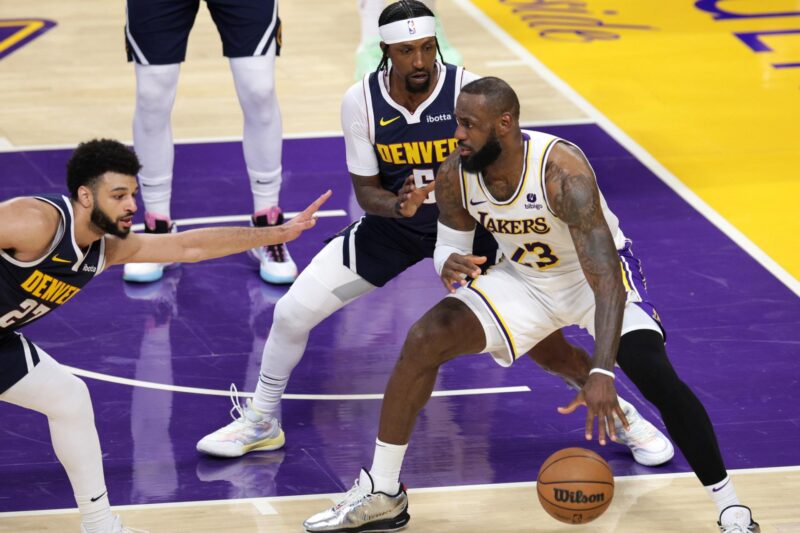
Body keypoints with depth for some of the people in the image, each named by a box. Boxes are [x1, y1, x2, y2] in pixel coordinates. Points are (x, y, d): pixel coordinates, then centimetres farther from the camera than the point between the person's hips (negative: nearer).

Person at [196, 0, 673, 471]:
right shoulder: (362, 101, -18)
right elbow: (365, 188, -9)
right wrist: (396, 206, -32)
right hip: (394, 223, 2)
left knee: (545, 343, -10)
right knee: (292, 312, -7)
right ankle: (261, 423, 18)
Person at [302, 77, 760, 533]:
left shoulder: (562, 170, -37)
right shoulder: (455, 177, -20)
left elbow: (607, 280, -42)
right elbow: (451, 244, -1)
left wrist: (602, 373, -53)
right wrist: (451, 265, -29)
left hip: (597, 275, -5)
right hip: (524, 279, 5)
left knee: (654, 373, -26)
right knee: (423, 341, -12)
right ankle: (382, 494, 0)